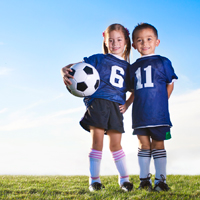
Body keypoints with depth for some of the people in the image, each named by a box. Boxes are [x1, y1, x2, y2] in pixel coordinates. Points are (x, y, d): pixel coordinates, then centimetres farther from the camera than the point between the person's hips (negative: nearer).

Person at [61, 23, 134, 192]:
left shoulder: (127, 67, 18)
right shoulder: (98, 59, 8)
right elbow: (73, 67, 3)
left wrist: (127, 104, 7)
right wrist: (65, 72, -19)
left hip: (116, 106, 3)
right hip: (97, 102, -2)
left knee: (116, 144, 5)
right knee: (97, 141, -4)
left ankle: (124, 178, 16)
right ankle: (94, 179, 6)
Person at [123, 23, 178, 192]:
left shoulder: (162, 62, 2)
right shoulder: (134, 67, 12)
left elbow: (170, 83, 6)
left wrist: (161, 102, 0)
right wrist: (126, 105, 11)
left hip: (158, 114, -3)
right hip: (140, 114, 3)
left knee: (158, 144, 3)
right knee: (144, 144, 7)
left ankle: (160, 180, 12)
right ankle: (144, 180, 15)